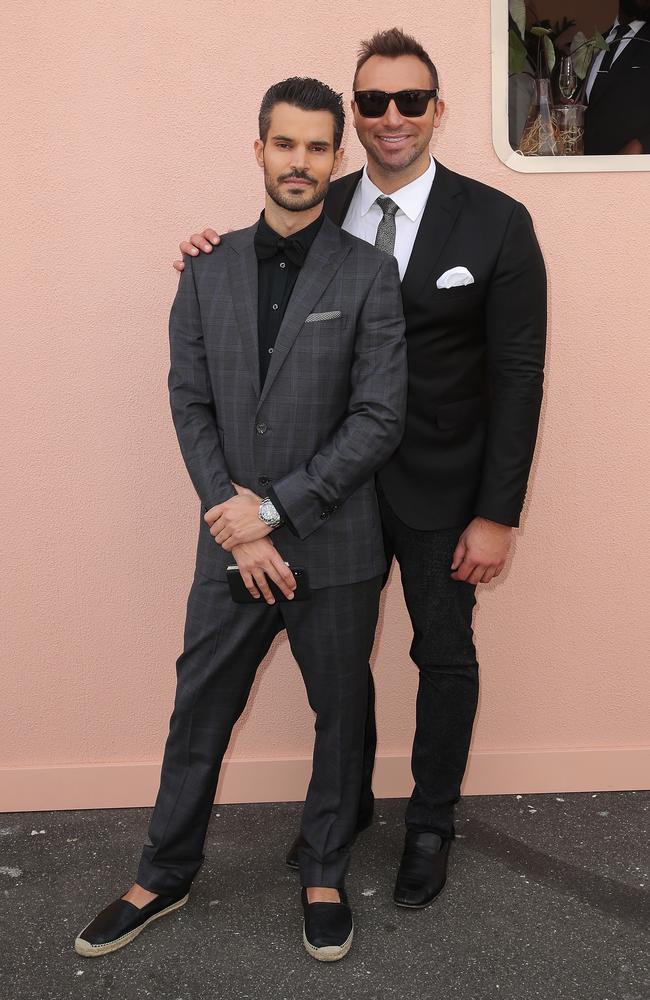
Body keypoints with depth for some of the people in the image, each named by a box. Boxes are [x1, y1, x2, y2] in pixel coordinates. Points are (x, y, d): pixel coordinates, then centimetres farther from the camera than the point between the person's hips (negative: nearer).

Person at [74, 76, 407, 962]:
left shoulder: (369, 274, -6)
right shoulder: (208, 272, 4)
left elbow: (380, 420, -11)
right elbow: (190, 407, 1)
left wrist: (273, 509, -15)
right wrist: (237, 525, -9)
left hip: (334, 548, -2)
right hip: (233, 546, 2)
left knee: (341, 714, 13)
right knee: (199, 713, 13)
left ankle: (325, 876, 35)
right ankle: (164, 878, 33)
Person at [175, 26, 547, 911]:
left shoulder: (496, 223, -9)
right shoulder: (322, 212, 1)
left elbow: (517, 375, -9)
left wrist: (498, 514, -12)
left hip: (439, 489, -3)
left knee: (444, 656, 12)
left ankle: (431, 826, 34)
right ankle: (348, 802, 40)